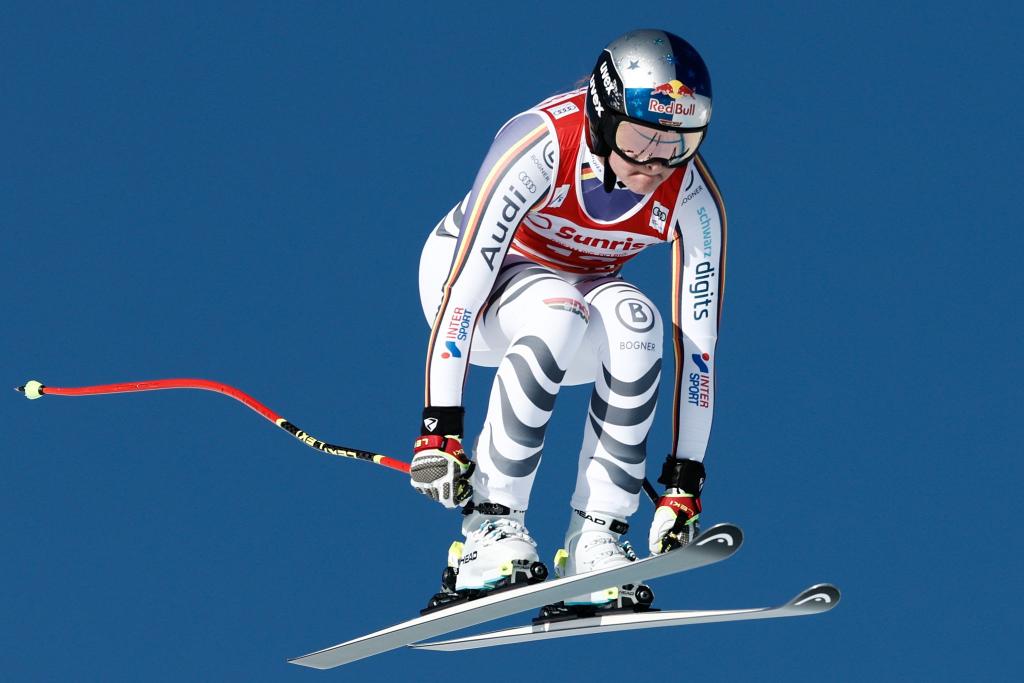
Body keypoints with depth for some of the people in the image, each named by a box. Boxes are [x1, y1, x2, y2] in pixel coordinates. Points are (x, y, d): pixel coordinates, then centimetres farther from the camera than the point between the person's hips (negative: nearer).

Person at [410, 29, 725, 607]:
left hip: (584, 288, 3)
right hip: (469, 272, -3)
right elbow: (464, 286, -35)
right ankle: (490, 527, -29)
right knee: (559, 312, -38)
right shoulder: (540, 146, -33)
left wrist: (685, 482, -21)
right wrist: (439, 429, -39)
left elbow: (698, 341, -18)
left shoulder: (694, 198, -22)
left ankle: (596, 538, -27)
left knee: (634, 320, -33)